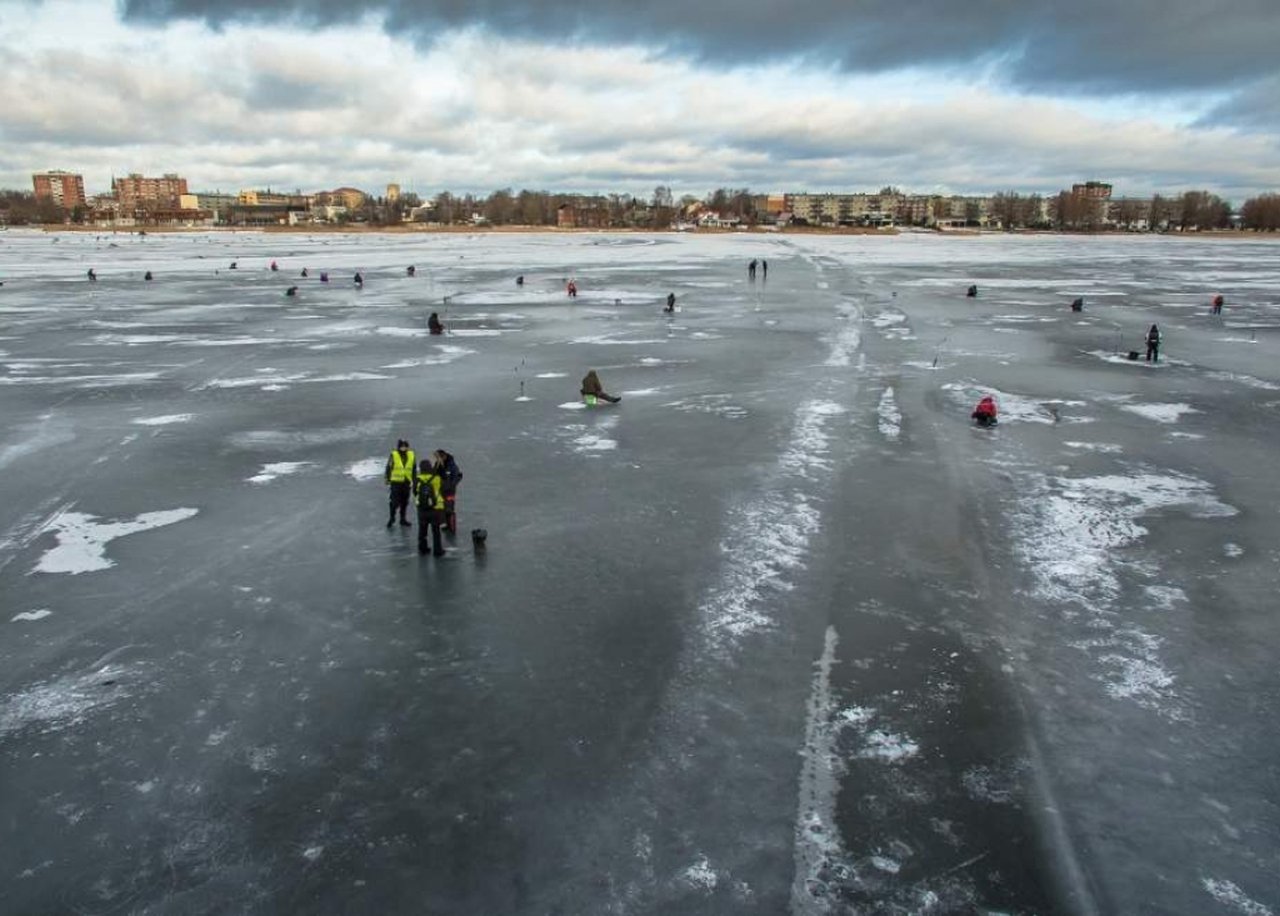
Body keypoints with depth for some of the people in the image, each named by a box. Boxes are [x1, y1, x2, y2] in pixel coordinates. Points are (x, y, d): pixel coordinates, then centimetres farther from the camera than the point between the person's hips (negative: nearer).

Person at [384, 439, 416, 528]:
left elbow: (413, 469, 10)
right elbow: (389, 468, -4)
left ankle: (403, 519, 25)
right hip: (396, 482, -4)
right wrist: (388, 479, -3)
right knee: (395, 501, -4)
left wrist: (413, 481, 11)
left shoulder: (411, 455, 3)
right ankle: (392, 518, 13)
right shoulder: (394, 455, -10)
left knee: (405, 502, 12)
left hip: (406, 482, 4)